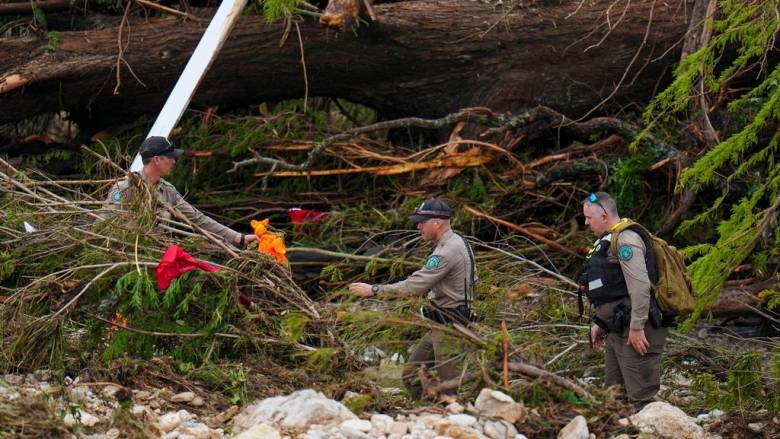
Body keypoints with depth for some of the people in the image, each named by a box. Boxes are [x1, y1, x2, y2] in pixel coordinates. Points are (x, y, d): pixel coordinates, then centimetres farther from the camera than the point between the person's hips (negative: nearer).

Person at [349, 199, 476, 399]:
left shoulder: (447, 252, -22)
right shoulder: (458, 242, 11)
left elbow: (414, 285, -26)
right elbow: (473, 276, 23)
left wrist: (373, 290, -21)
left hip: (448, 327, -10)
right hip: (439, 327, 10)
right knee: (411, 375, 11)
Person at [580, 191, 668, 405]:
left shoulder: (626, 240, -15)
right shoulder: (608, 240, 19)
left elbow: (640, 287, -24)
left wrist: (637, 328, -25)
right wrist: (600, 323, 26)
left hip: (637, 332, -11)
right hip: (617, 330, 11)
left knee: (639, 396, -11)